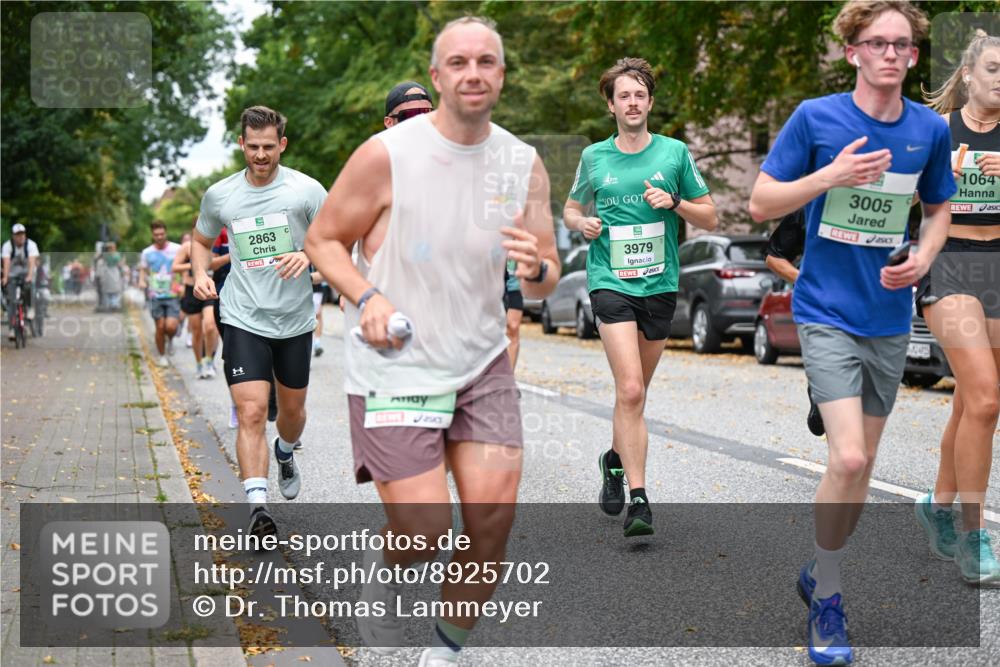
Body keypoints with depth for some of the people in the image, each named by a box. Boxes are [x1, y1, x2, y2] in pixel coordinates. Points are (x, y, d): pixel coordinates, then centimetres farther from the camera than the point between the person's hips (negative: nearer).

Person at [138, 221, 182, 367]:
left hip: (173, 295, -2)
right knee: (160, 327, 1)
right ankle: (162, 356, 18)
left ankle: (170, 339, 22)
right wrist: (142, 281, -5)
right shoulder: (147, 253, 6)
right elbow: (143, 270, 17)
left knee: (170, 326, -14)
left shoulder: (177, 249, 0)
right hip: (155, 295, 2)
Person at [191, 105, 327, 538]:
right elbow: (201, 240, 19)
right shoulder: (220, 195, 2)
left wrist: (309, 254, -23)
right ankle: (258, 506, -17)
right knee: (251, 412, -15)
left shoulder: (306, 189, -4)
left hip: (295, 320, 1)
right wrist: (200, 274, 0)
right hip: (243, 320, -1)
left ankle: (285, 454, 51)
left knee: (292, 408, 17)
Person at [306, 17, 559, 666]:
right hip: (395, 368, -4)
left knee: (496, 514, -4)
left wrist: (537, 267, -18)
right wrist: (367, 297, -18)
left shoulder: (525, 164, 2)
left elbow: (547, 281, 6)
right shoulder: (386, 155, -11)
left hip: (483, 364, 4)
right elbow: (323, 240, -1)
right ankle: (385, 570, 30)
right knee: (425, 532, -8)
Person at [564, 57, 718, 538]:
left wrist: (674, 203, -11)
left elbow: (710, 217, 8)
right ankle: (639, 499, -15)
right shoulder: (594, 157, 5)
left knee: (635, 393, 14)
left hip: (660, 285, 2)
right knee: (630, 391, -16)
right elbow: (571, 210, 19)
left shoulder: (674, 153, 3)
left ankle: (616, 458, 41)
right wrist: (582, 223, -3)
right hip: (610, 283, -2)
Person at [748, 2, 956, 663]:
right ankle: (828, 601, 2)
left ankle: (819, 572, 34)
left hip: (890, 318, 5)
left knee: (863, 463, 13)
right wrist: (832, 176, -20)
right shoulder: (816, 118, -8)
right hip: (828, 314, -4)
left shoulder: (931, 130, 2)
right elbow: (761, 202, -6)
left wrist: (923, 258, -3)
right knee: (848, 458, -16)